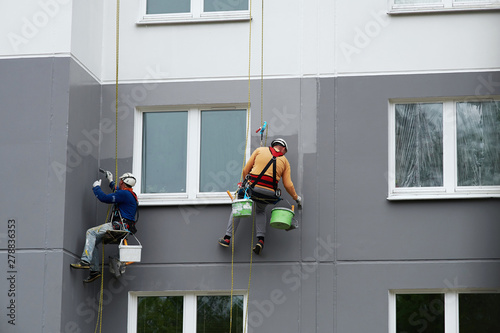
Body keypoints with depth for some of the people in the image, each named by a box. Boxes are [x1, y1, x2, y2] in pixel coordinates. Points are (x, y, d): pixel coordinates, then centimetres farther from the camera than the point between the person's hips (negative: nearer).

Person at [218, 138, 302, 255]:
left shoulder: (260, 150, 13)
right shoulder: (284, 161, 15)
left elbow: (245, 170, 12)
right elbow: (288, 185, 10)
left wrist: (246, 183, 28)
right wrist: (296, 198, 24)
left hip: (252, 188, -2)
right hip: (269, 193, 2)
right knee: (260, 211, 31)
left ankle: (227, 238, 16)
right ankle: (260, 240, 10)